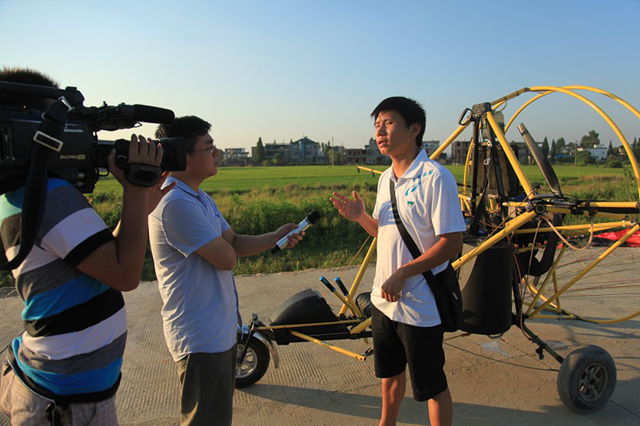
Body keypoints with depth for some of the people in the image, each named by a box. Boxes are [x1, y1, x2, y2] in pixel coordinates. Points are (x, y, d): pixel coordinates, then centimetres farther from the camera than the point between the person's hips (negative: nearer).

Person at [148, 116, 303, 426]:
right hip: (201, 339, -10)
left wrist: (276, 237, -6)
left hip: (220, 329, 10)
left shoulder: (200, 198, 10)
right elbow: (227, 258, -23)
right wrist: (224, 245, -1)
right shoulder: (175, 203, -25)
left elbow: (235, 243, 9)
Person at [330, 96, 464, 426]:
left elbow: (451, 243, -20)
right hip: (384, 299, 8)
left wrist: (402, 273, -23)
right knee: (390, 374, 26)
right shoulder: (385, 179, 7)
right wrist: (360, 216, -1)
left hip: (420, 304, -8)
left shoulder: (435, 177, -18)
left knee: (432, 387, 10)